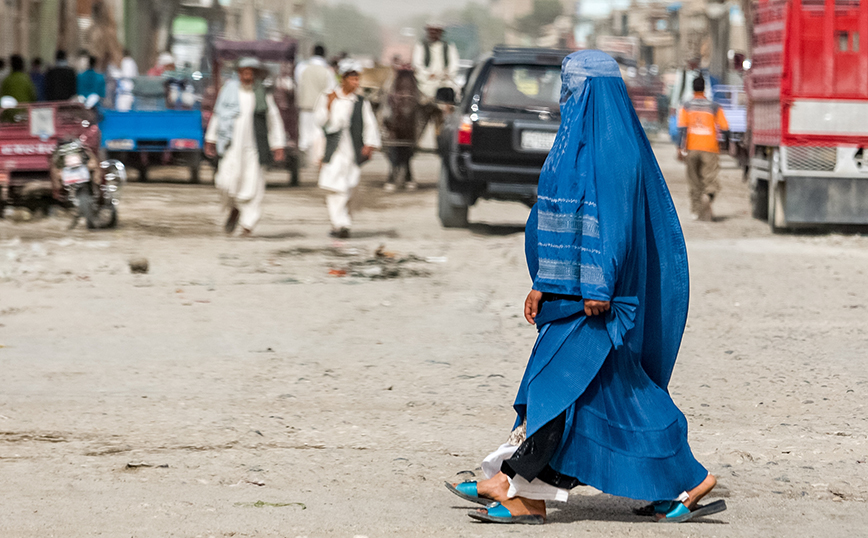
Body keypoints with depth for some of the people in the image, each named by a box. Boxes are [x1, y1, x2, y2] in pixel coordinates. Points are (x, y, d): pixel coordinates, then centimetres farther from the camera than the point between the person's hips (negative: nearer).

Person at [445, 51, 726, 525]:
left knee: (554, 381, -8)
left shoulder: (613, 144, -14)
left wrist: (598, 285, -24)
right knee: (614, 390, 8)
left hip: (598, 288, -10)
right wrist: (544, 284, 21)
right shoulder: (582, 139, 17)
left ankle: (518, 490, -6)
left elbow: (616, 215, -20)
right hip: (574, 285, 10)